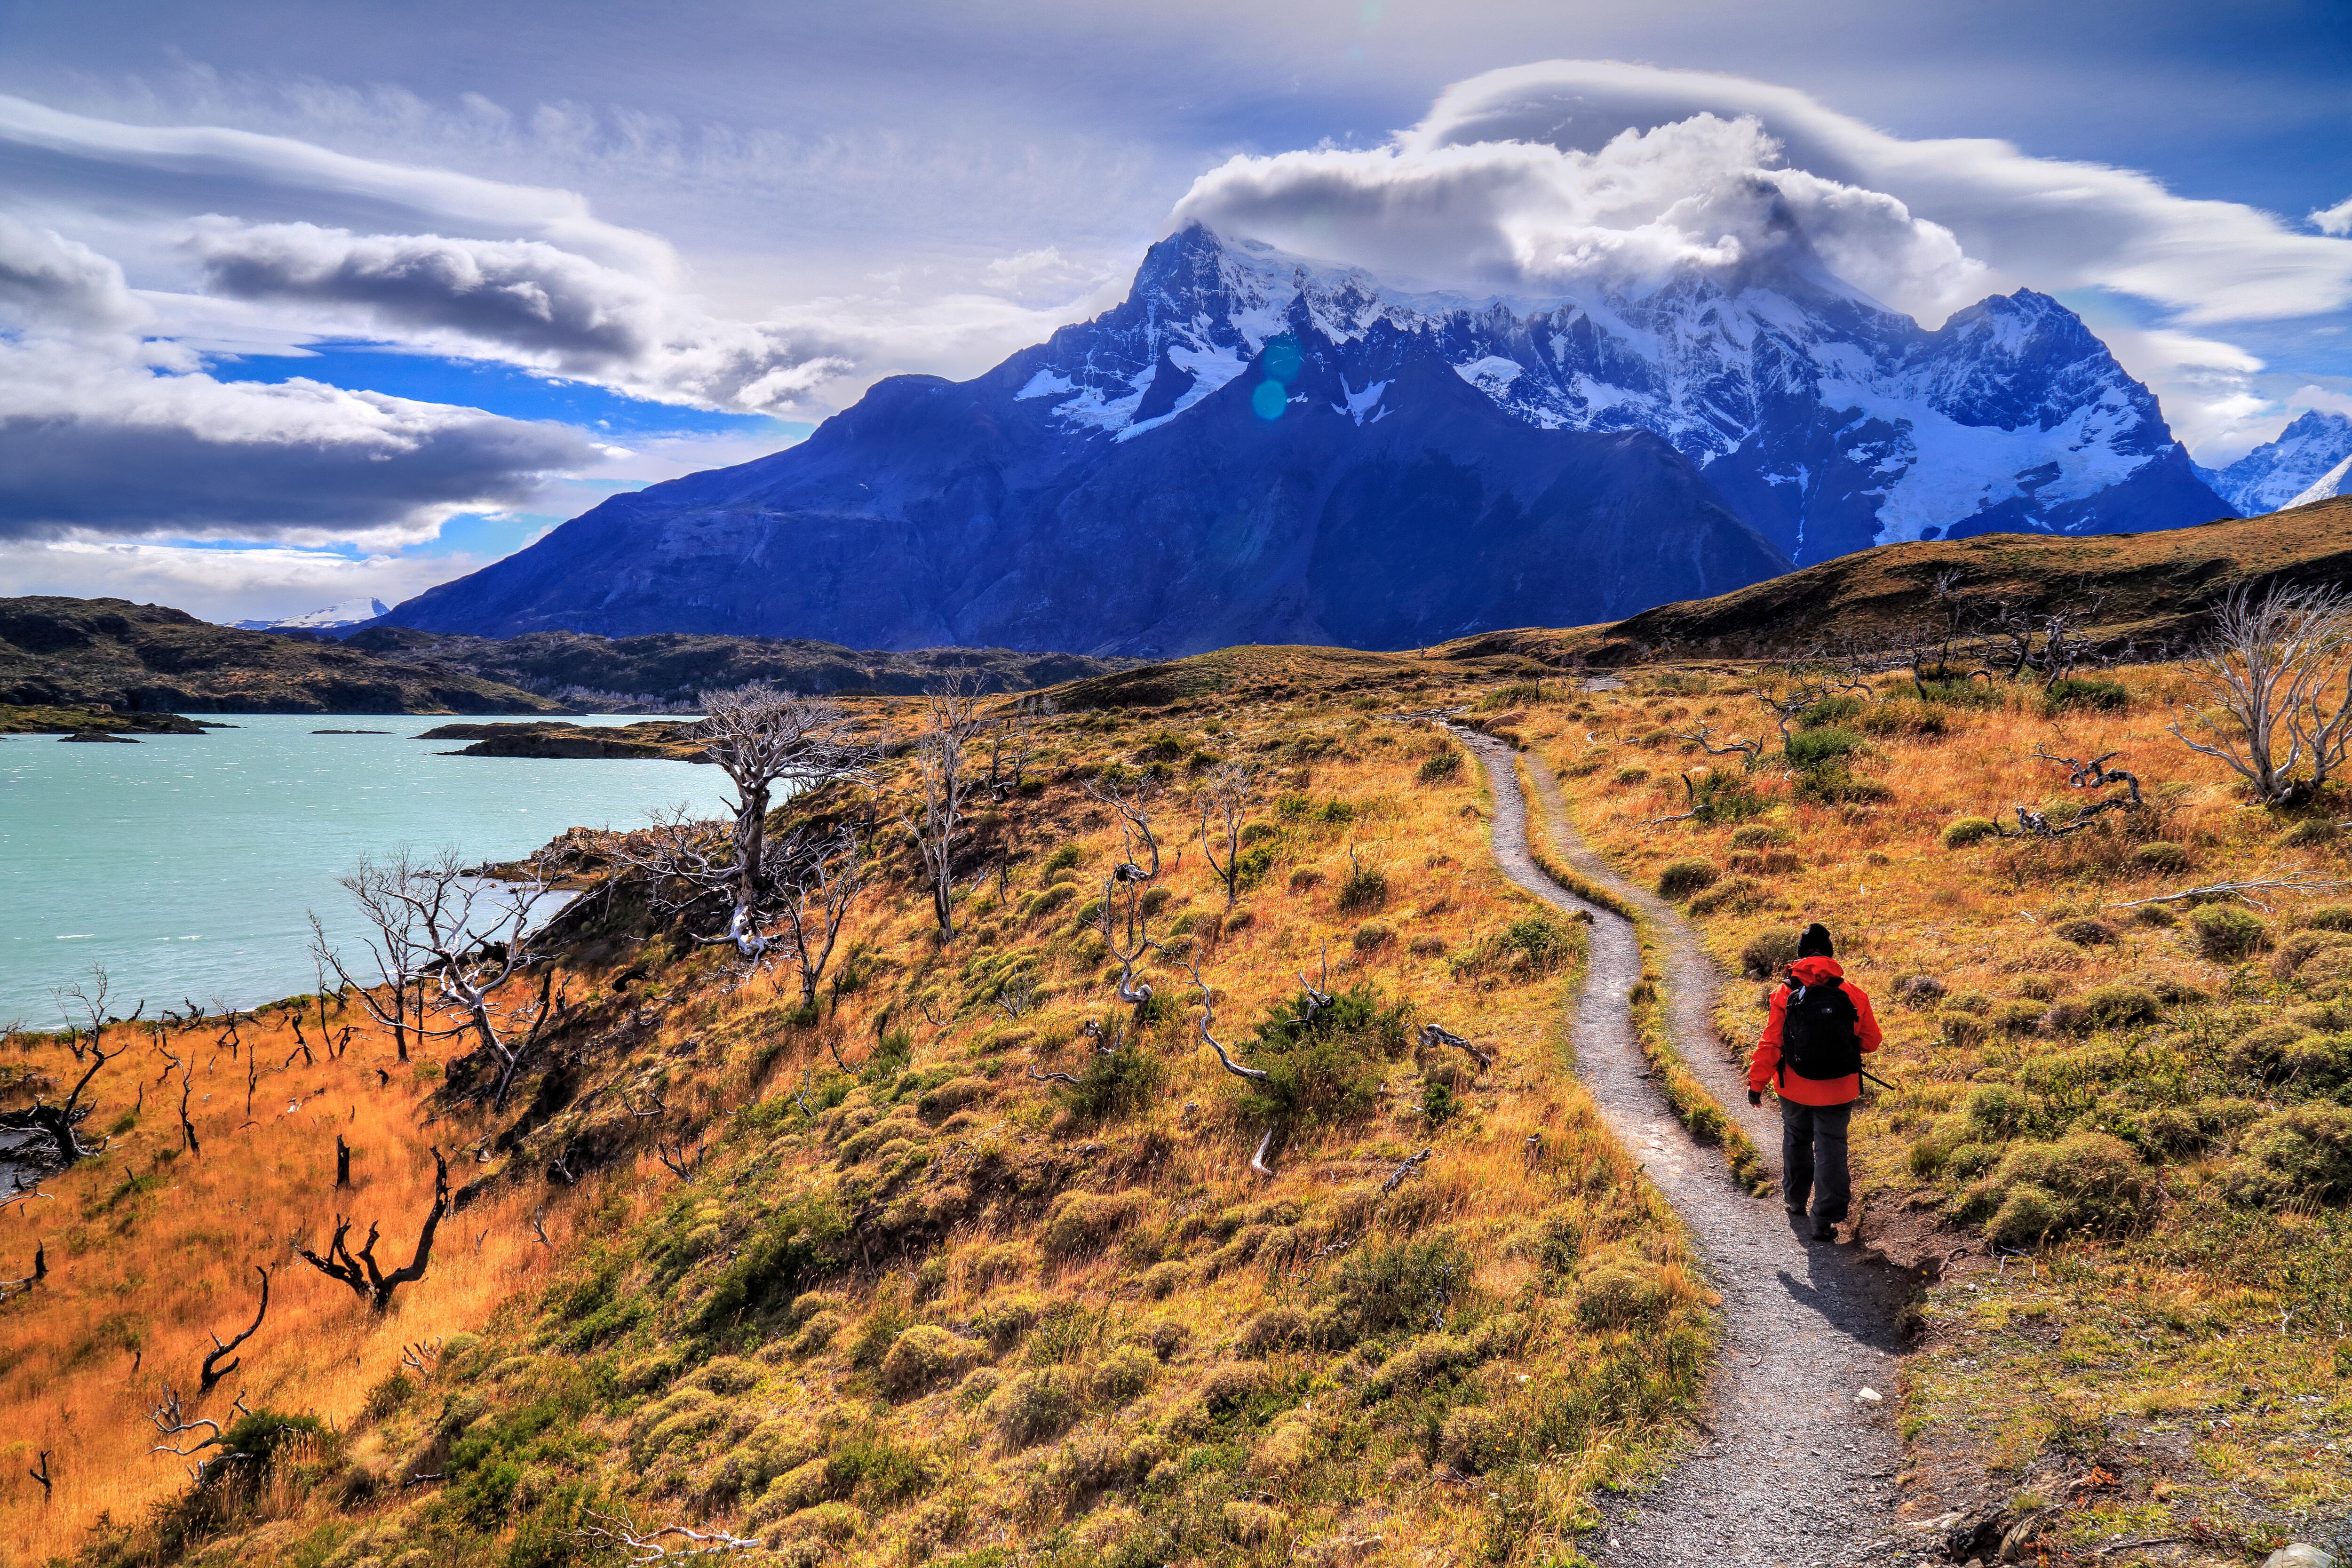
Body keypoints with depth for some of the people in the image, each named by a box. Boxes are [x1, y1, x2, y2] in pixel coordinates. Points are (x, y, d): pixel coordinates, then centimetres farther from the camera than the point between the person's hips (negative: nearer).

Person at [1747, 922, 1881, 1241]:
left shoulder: (1785, 995, -10)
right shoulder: (1853, 994, -8)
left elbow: (1770, 1044, -10)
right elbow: (1871, 1041, 2)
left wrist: (1756, 1083, -2)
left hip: (1796, 1088, 1)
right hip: (1838, 1090, -1)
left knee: (1796, 1140, 23)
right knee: (1831, 1149, 6)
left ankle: (1795, 1200, 39)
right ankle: (1826, 1220, 3)